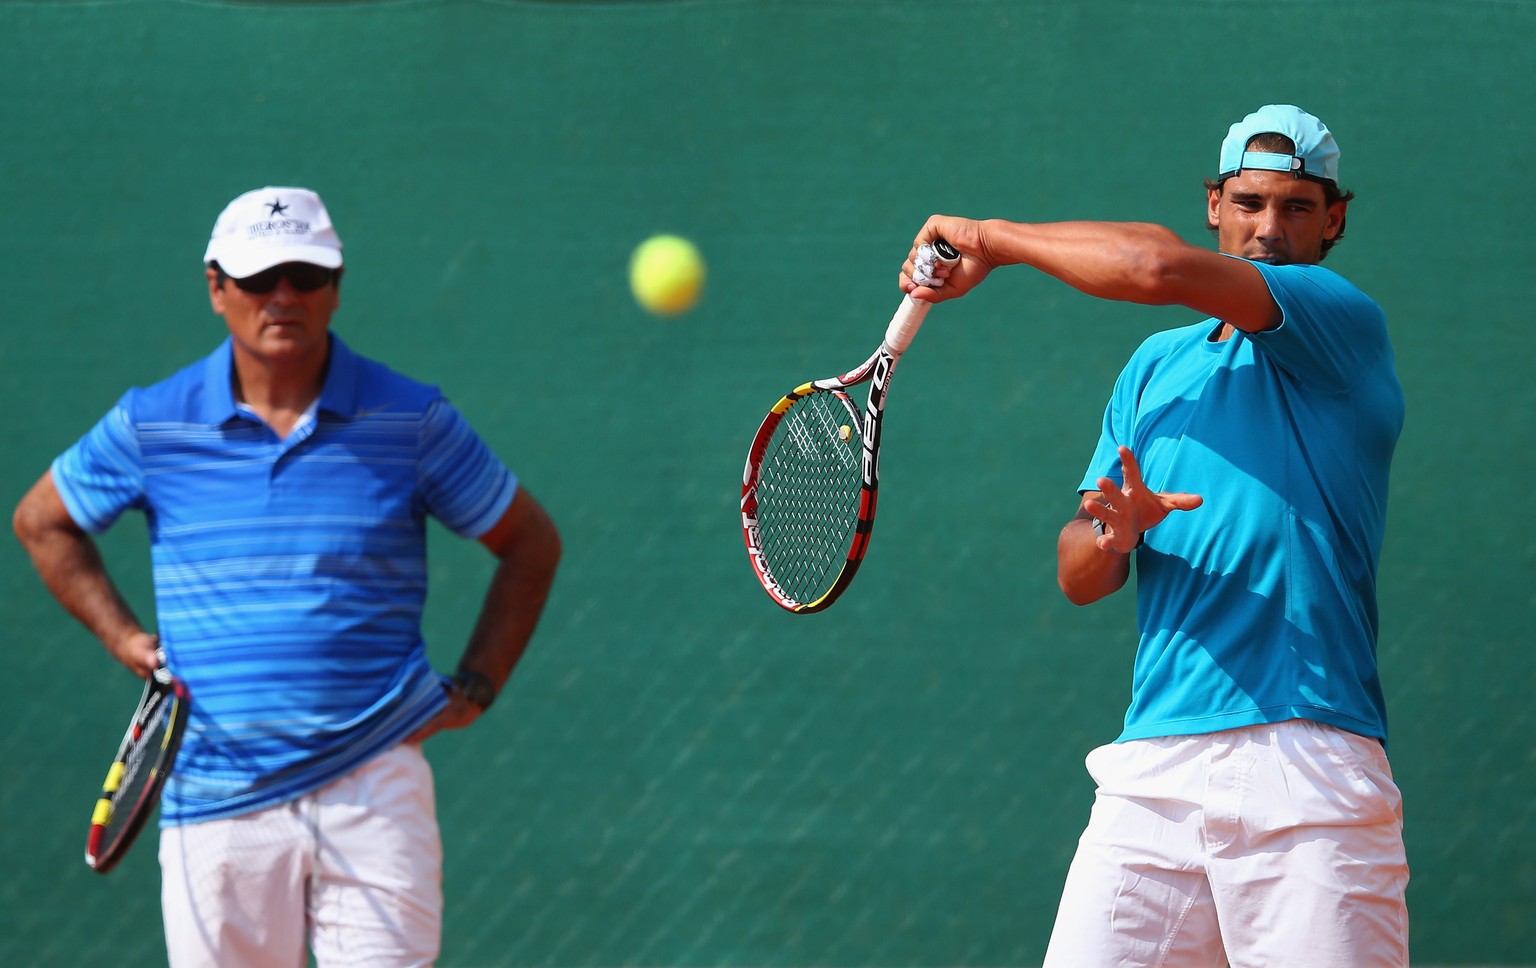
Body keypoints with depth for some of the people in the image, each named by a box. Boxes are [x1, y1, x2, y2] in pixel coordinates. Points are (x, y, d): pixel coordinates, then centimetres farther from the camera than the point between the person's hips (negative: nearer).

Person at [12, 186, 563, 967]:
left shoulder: (409, 419, 1)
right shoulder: (152, 424, 3)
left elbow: (530, 542, 12)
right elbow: (42, 522, 20)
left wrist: (473, 690, 5)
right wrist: (122, 638, 9)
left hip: (373, 785, -1)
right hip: (220, 803, 1)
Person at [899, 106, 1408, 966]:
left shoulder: (1347, 324, 1)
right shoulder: (1155, 368, 21)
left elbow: (1161, 266, -14)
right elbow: (1077, 575, 17)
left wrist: (991, 239, -1)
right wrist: (1111, 535, -7)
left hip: (1307, 771, -5)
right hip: (1152, 771, 5)